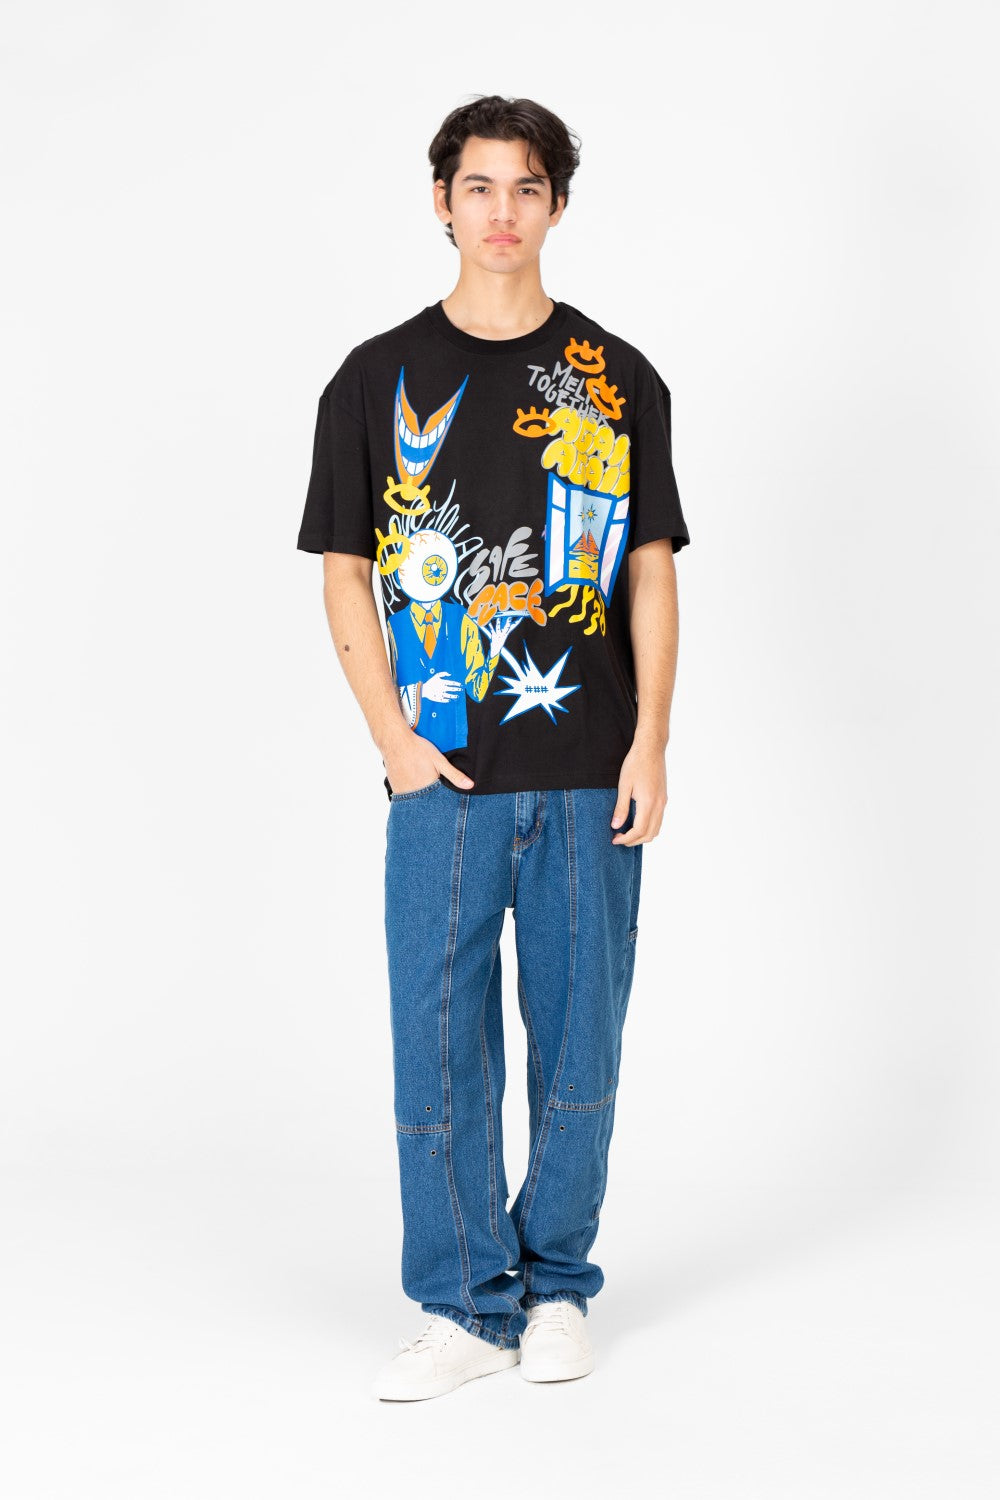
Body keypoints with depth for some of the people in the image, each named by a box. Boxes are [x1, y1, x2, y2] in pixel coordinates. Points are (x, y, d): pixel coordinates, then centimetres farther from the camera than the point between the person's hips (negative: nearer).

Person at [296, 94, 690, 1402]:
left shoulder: (618, 380, 6)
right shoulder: (377, 379, 5)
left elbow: (652, 574, 6)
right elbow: (346, 576, 5)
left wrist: (649, 747, -4)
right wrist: (395, 739, -5)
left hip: (591, 778, 1)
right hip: (446, 778, 0)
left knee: (580, 1037, 7)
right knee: (438, 1044, 1)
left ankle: (556, 1284, 24)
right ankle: (466, 1306, 15)